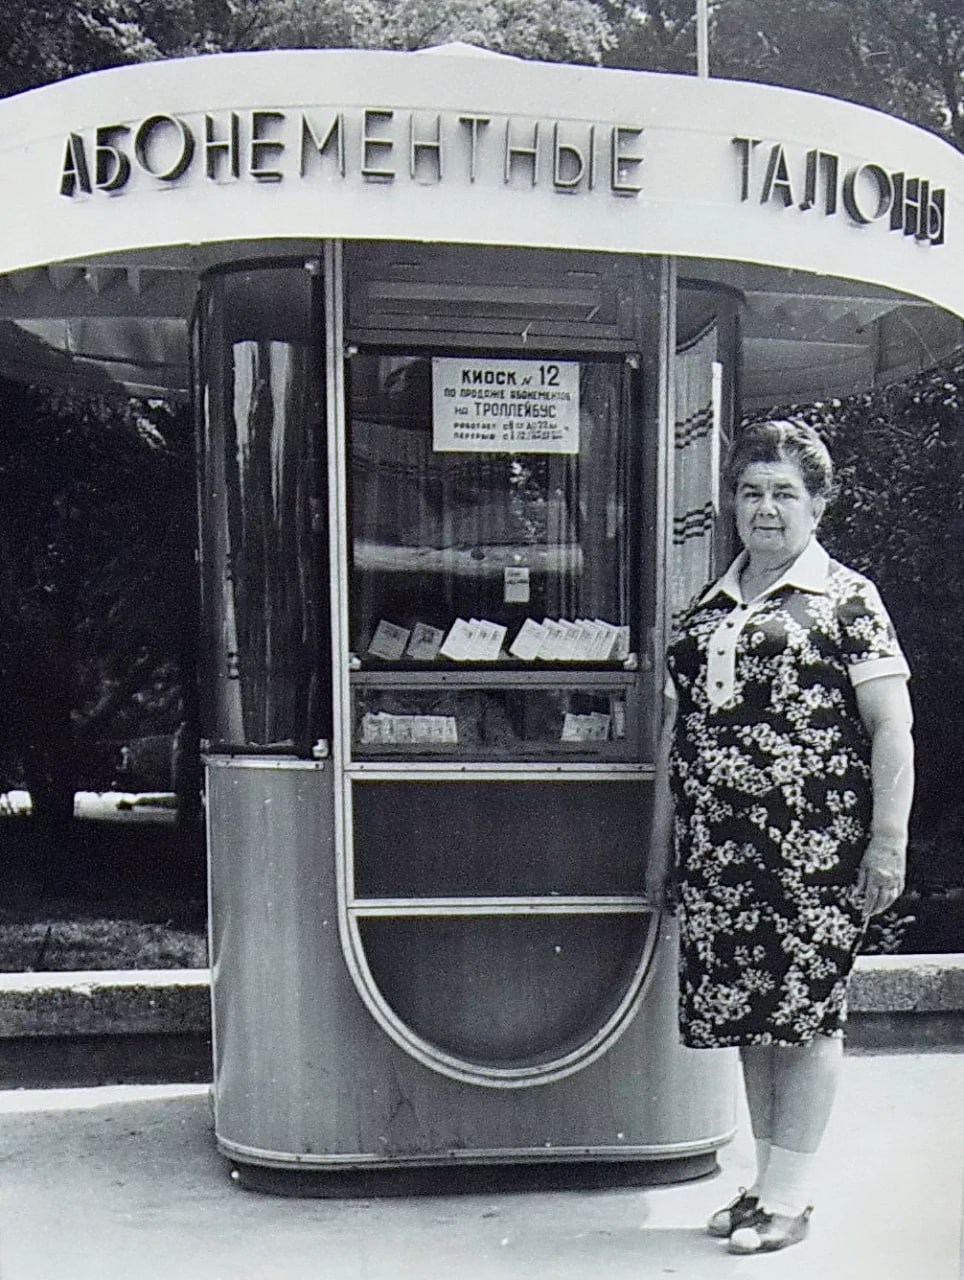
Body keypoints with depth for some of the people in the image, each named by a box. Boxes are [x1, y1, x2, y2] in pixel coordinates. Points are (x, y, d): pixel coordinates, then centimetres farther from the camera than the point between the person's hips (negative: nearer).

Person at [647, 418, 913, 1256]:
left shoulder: (847, 600, -1)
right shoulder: (706, 610, 14)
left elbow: (892, 729, -5)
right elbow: (678, 731, 17)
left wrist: (889, 841, -12)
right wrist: (662, 842, 16)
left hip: (814, 848, -5)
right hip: (719, 848, 5)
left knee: (808, 1013, 1)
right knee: (745, 1011, 11)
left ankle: (789, 1195, 13)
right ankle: (767, 1180, 26)